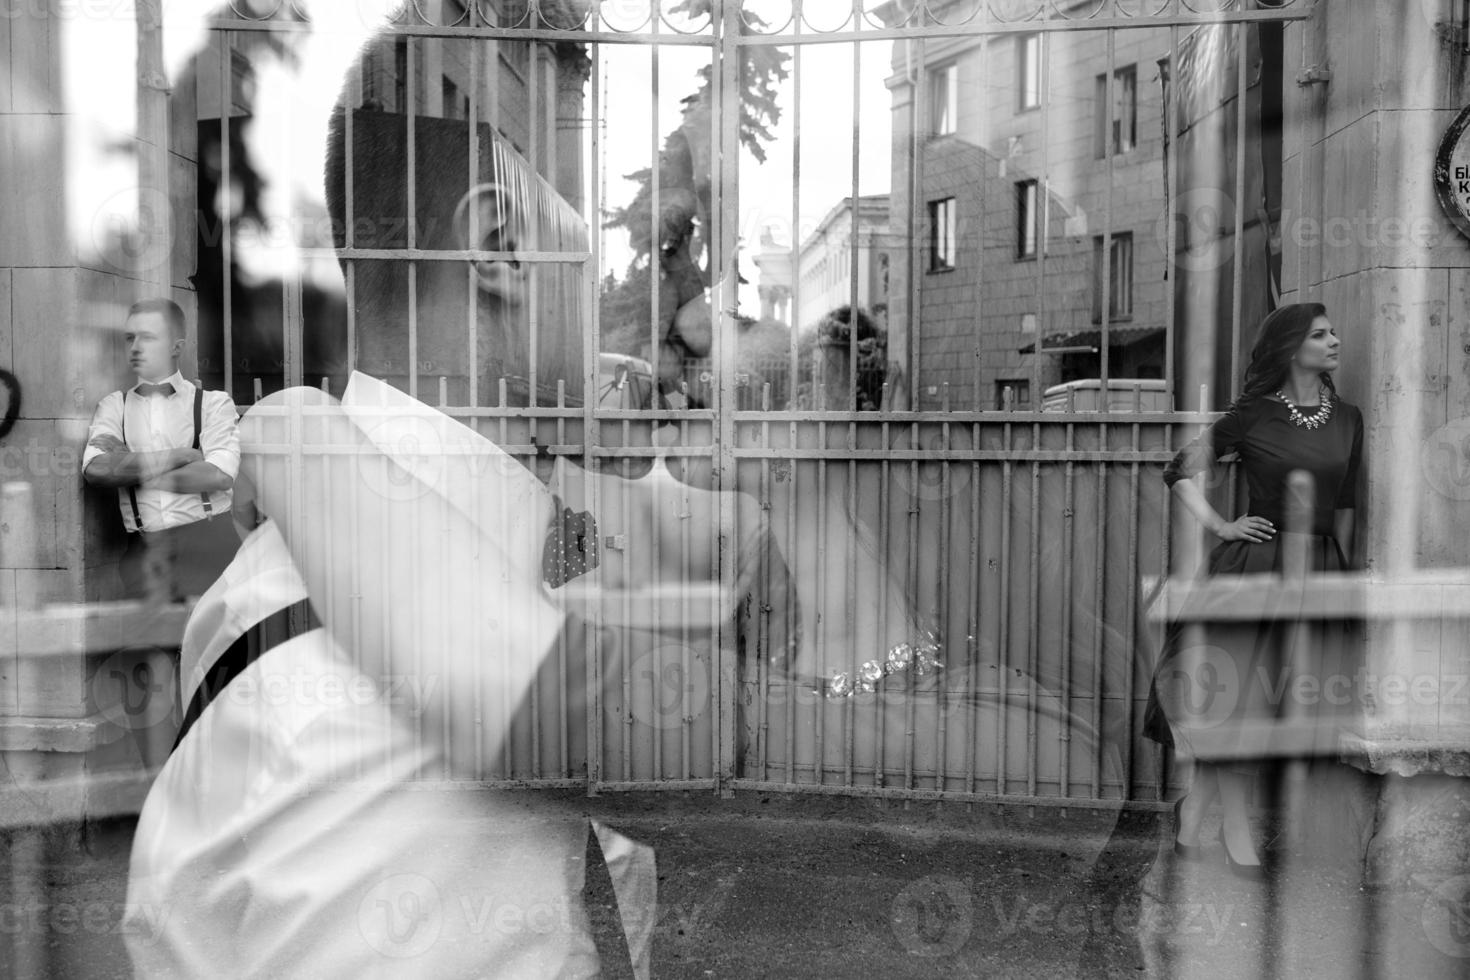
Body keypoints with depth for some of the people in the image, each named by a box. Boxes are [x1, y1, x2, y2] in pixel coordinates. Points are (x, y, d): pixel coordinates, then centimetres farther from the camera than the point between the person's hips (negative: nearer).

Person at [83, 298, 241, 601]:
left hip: (208, 542, -1)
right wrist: (181, 455, -5)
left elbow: (219, 474, -9)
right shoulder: (114, 406, 14)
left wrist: (131, 470, -3)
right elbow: (96, 470, -4)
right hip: (144, 550, 2)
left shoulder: (213, 402, 6)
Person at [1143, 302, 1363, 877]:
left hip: (1320, 570, 5)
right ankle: (1236, 833, 13)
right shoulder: (1253, 414, -5)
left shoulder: (1348, 419, 9)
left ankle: (1193, 807, 21)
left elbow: (1345, 506, 15)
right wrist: (1221, 528, -6)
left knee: (1289, 701, 7)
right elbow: (1180, 472, -1)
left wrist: (1341, 571, 14)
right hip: (1255, 564, -5)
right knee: (1240, 695, 0)